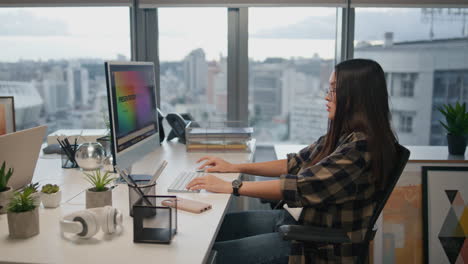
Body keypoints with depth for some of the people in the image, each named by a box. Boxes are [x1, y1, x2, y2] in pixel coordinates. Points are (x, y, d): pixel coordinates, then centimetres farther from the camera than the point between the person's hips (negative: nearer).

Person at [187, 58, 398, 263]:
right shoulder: (342, 134, 5)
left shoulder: (363, 145, -23)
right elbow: (297, 164, 11)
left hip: (321, 247, -8)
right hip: (298, 217, 9)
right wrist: (234, 167, 7)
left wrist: (231, 187, -23)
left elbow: (302, 187, -28)